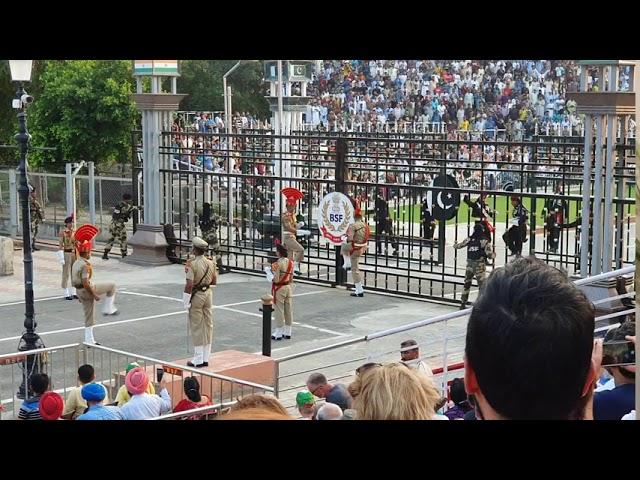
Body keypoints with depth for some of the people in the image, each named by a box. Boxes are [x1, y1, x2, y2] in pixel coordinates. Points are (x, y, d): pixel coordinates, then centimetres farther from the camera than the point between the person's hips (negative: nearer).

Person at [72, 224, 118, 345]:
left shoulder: (76, 263, 9)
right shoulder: (86, 265, -21)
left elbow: (74, 280, 17)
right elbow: (85, 283, -27)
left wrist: (80, 295, 24)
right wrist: (95, 295, -19)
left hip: (80, 292, 9)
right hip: (87, 290, -9)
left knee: (89, 317, 16)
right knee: (112, 286, 7)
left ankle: (89, 340, 19)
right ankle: (107, 308, 11)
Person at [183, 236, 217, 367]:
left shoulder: (192, 265, -18)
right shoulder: (211, 263, 2)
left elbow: (189, 285, -22)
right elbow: (214, 281, 12)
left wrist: (186, 302, -15)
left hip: (196, 295, -6)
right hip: (208, 293, 6)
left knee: (196, 327, 1)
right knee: (208, 325, 11)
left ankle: (198, 360, 5)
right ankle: (206, 359, 17)